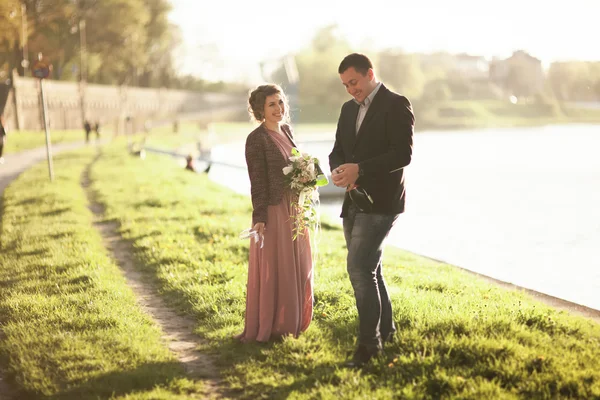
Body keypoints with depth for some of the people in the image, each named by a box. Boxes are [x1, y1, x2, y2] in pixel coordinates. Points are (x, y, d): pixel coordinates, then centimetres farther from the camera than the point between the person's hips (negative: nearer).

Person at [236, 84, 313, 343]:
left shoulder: (286, 130, 11)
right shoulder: (257, 139, -12)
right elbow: (257, 182, -14)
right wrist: (259, 219, -18)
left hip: (293, 209, 8)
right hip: (273, 210, -8)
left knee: (297, 268, 14)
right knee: (271, 270, 0)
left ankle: (289, 322, 28)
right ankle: (264, 329, 11)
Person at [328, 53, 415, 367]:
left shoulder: (396, 105, -9)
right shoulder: (348, 109, 15)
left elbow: (403, 154, -18)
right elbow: (338, 151, 15)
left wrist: (359, 169, -25)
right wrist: (338, 170, -9)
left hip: (381, 201, -8)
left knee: (360, 268, -15)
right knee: (369, 270, 15)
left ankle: (368, 341, -8)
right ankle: (385, 329, 28)